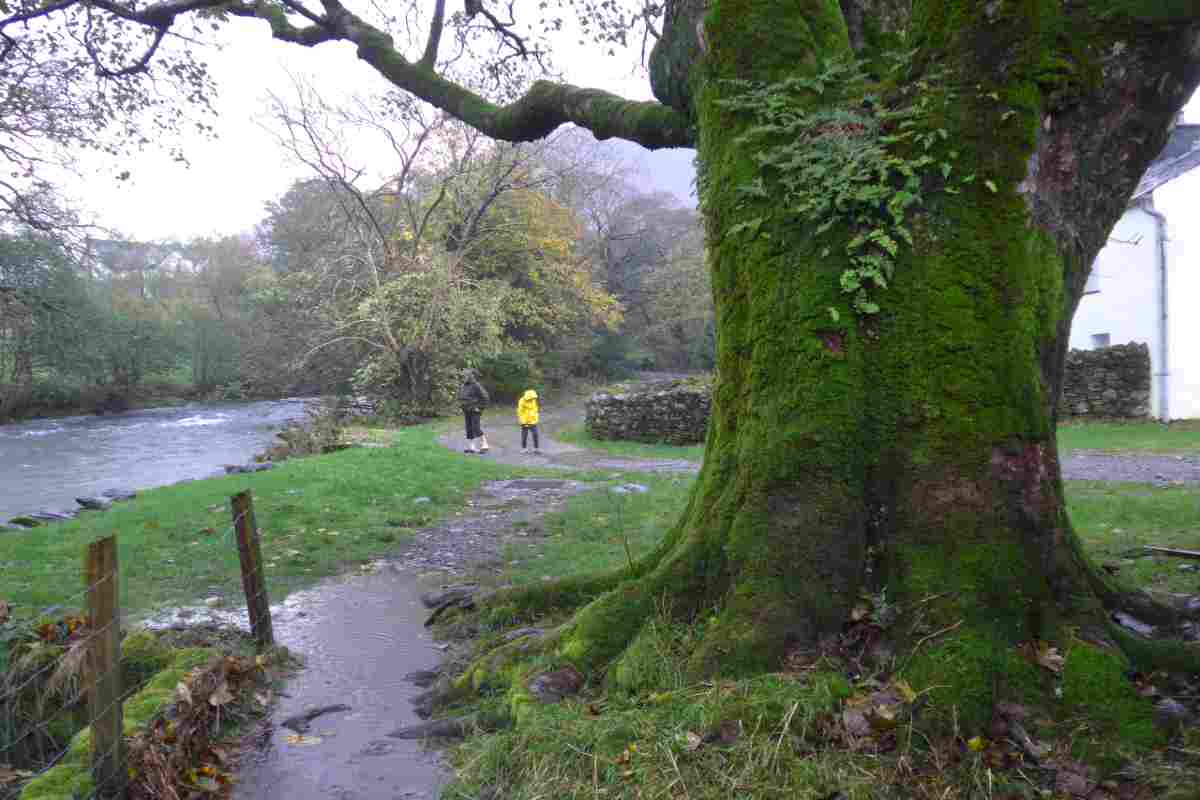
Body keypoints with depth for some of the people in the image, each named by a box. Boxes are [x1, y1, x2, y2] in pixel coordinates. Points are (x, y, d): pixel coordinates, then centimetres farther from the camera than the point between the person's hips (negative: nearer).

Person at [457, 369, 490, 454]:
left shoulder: (477, 386, -15)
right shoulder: (462, 387, 8)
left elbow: (485, 398, -16)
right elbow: (460, 398, 25)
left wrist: (479, 407, -17)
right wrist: (462, 406, 14)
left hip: (475, 411, -7)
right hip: (466, 412, 7)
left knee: (476, 429, -13)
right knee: (469, 429, 7)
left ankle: (484, 445, -5)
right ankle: (470, 447, 12)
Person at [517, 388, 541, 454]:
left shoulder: (533, 401, 2)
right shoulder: (522, 401, -16)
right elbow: (520, 412, -14)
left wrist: (535, 419, 9)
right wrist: (523, 422, -16)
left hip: (533, 422, 4)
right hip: (525, 422, -4)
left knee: (535, 435, -2)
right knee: (524, 436, 6)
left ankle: (536, 448, 4)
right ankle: (524, 448, 19)